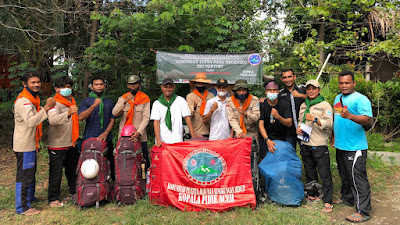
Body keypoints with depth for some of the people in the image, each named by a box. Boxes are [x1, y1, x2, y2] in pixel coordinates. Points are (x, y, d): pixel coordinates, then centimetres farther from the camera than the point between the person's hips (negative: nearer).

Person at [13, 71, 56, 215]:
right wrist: (46, 107, -36)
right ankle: (22, 207, 6)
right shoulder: (23, 101, -19)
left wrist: (36, 142, 22)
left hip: (30, 144, 10)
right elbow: (31, 122, -33)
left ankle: (29, 198, 39)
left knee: (31, 172, 22)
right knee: (24, 175, -3)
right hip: (24, 146, -10)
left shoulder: (32, 99, 14)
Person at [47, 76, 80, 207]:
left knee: (72, 169, 18)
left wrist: (76, 137, 21)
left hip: (71, 143, 8)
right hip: (57, 144, -8)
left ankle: (74, 193, 32)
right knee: (56, 172, 0)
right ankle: (53, 199, 12)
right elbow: (52, 120, -34)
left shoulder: (72, 101, 12)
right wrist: (68, 113, -50)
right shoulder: (55, 103, -14)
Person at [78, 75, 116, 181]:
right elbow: (80, 117, -13)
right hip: (89, 139, -2)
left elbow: (112, 120, 8)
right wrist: (94, 105, -24)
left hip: (106, 139, 2)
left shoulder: (109, 102, 12)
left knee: (110, 163, 5)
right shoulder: (86, 101, 3)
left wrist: (105, 133, -8)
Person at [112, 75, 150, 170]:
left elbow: (146, 117, -6)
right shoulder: (122, 98, 12)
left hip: (140, 135, -2)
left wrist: (139, 132, -18)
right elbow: (114, 113, -1)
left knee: (143, 159, -1)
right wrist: (124, 101, -9)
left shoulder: (145, 99, 3)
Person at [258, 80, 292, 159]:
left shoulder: (284, 104, -4)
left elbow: (289, 123, -12)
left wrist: (278, 116, -32)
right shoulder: (262, 105, -5)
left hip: (281, 139, 1)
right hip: (265, 139, 0)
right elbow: (261, 124, -12)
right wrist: (267, 140, -26)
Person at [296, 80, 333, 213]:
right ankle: (313, 195, 32)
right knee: (309, 172, 16)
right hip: (305, 144, 6)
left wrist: (315, 119, -25)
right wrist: (299, 128, 5)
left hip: (320, 145, -6)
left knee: (325, 174, -3)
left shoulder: (325, 105, -2)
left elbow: (329, 123, -12)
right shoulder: (303, 106, 15)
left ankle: (327, 201, 5)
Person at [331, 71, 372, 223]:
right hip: (340, 146, 9)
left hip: (355, 147, -8)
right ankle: (347, 199, 38)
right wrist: (334, 136, 25)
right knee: (345, 175, 21)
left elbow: (367, 119, -26)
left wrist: (349, 116, -41)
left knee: (357, 178, -5)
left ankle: (363, 212, 3)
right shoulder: (338, 98, 14)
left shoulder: (361, 99, -13)